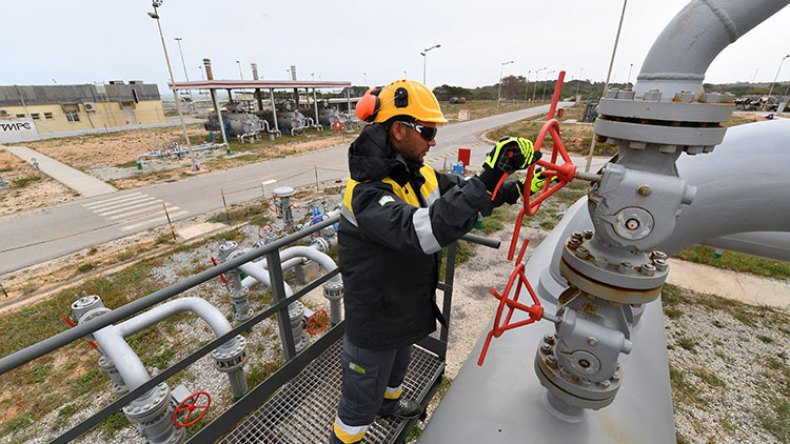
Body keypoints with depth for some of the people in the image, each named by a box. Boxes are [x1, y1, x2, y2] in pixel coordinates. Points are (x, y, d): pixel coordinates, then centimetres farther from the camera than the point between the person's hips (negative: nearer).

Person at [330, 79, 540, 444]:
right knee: (363, 398, 17)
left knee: (397, 365, 36)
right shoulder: (367, 193, -32)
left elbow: (462, 196, 2)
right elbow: (425, 232, -47)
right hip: (375, 321, -8)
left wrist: (514, 188, -11)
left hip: (407, 309, 8)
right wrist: (486, 180, -47)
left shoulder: (420, 174, -6)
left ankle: (389, 401, 66)